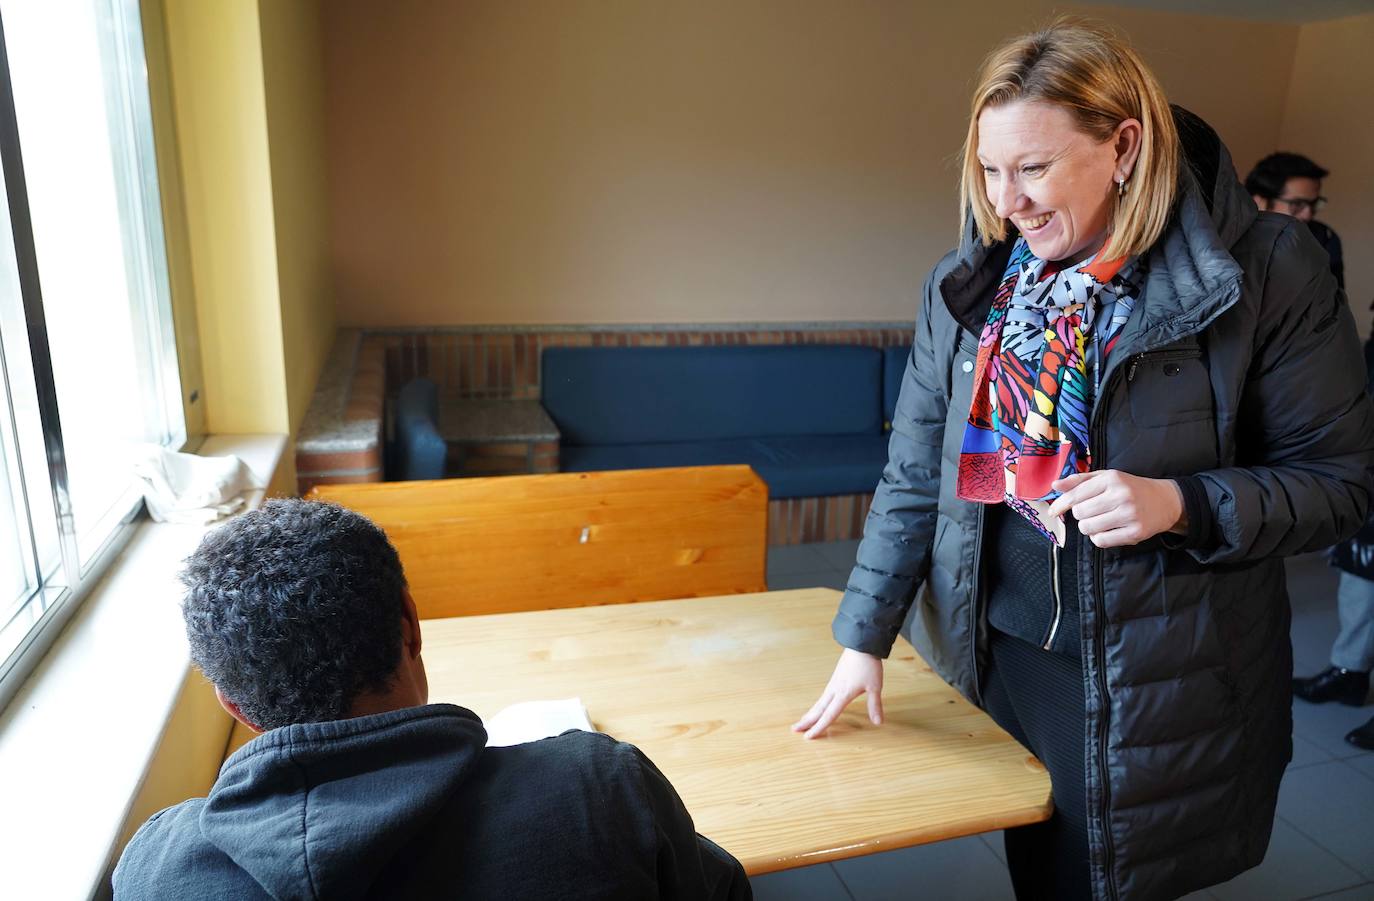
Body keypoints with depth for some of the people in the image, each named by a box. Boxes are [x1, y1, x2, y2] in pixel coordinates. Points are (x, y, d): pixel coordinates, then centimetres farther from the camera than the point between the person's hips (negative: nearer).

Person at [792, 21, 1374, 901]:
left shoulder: (1267, 270, -13)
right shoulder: (970, 283, -3)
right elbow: (914, 476, 0)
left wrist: (1180, 504, -25)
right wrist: (864, 637, 0)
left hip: (1148, 685, -3)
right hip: (997, 653, 3)